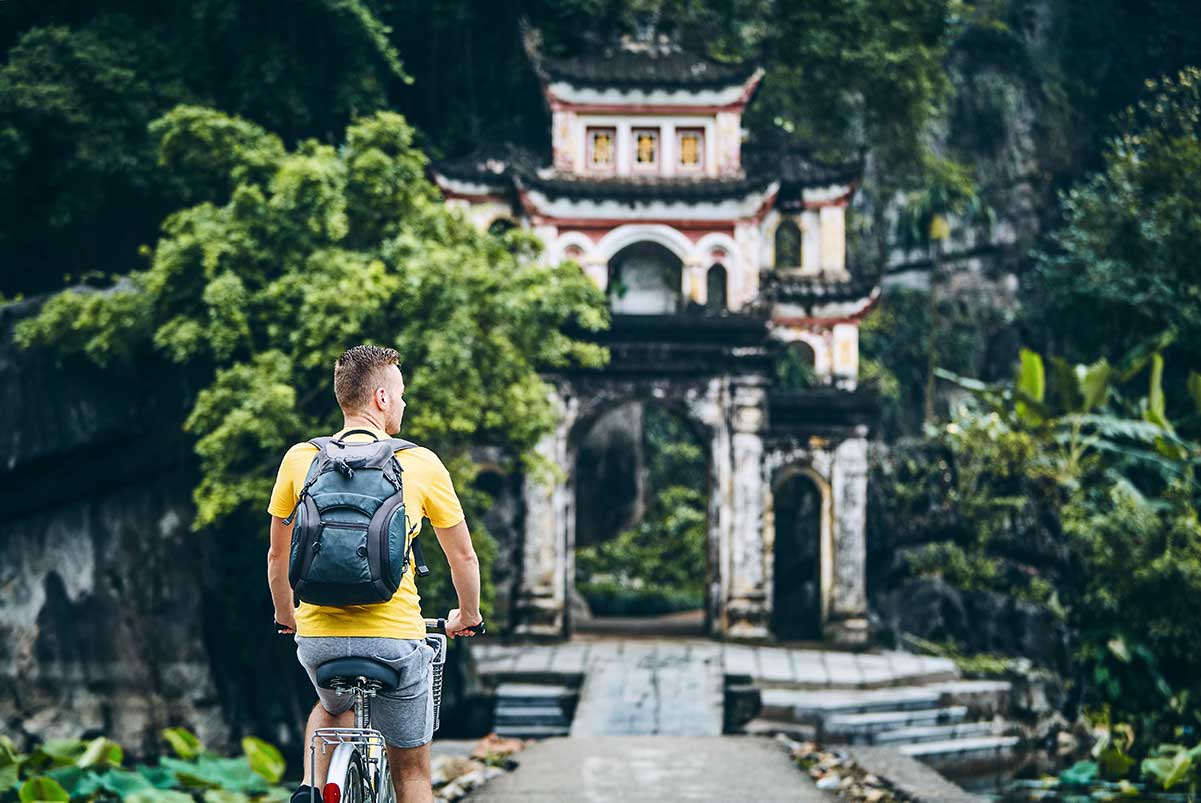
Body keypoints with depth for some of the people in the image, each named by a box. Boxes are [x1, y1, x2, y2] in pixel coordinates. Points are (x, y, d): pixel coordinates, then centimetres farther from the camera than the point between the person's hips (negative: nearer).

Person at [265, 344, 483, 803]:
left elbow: (277, 555, 14)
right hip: (395, 637, -3)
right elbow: (463, 557, 8)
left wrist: (286, 617, 32)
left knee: (333, 707, 36)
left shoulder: (299, 459, 4)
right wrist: (467, 617, 26)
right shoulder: (421, 464, -1)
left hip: (318, 638, 3)